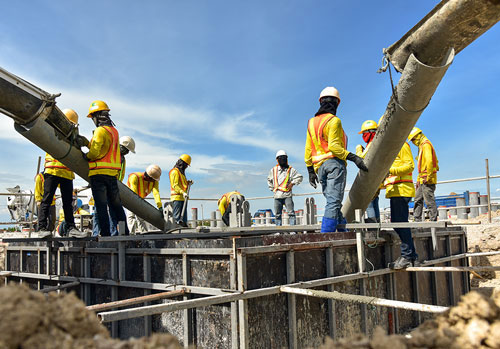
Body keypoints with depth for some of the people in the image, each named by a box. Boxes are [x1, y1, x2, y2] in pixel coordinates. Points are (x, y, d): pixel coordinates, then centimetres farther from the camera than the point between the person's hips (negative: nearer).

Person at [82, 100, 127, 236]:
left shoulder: (100, 130, -10)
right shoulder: (114, 131, 17)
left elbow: (95, 151, -17)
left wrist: (86, 156, 3)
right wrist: (86, 142, 15)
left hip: (99, 173, -7)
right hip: (113, 174, 8)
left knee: (101, 206, -4)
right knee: (116, 205, 13)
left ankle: (105, 233, -4)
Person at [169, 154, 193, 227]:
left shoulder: (181, 172, 23)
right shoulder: (175, 172, -8)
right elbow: (175, 185, -17)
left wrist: (188, 183, 11)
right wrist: (182, 192, -27)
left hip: (182, 198, 10)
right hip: (177, 197, -10)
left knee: (183, 217, 9)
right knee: (177, 218, -11)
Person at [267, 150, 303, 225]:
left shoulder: (290, 169, 5)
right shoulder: (273, 170, 14)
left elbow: (299, 177, 7)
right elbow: (269, 179, 30)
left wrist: (292, 183, -3)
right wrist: (272, 188, 19)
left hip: (287, 194, -3)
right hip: (277, 196, 3)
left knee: (291, 212, -8)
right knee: (278, 214, 6)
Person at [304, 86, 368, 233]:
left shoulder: (311, 122, 18)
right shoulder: (334, 121, -3)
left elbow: (308, 149, 16)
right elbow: (333, 146, -15)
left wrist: (310, 171, 19)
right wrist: (354, 158, -17)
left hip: (319, 167, 7)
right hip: (334, 163, -7)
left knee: (333, 202, 10)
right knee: (334, 202, -10)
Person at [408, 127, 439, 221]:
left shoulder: (426, 145, -10)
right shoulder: (422, 146, 21)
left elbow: (429, 161, -22)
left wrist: (428, 177, -23)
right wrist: (419, 179, 22)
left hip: (427, 179, -10)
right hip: (422, 180, 10)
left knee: (429, 200, -7)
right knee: (418, 199, 10)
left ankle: (433, 220, -2)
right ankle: (417, 220, 14)